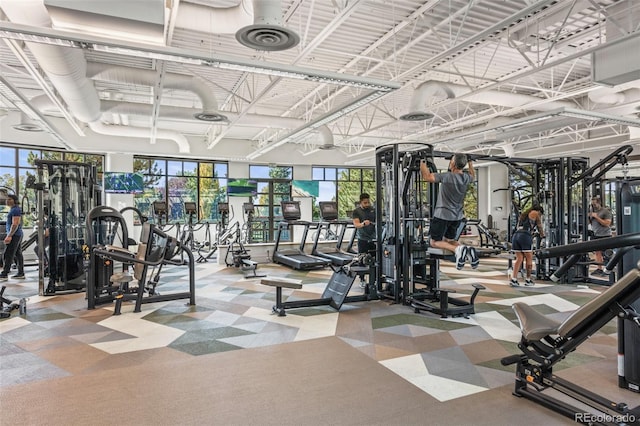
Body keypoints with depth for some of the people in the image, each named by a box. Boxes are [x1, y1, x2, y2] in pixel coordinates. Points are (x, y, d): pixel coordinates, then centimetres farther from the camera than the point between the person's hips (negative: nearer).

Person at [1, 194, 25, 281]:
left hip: (14, 235, -10)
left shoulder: (15, 210, -13)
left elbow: (15, 224, -21)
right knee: (18, 255, 9)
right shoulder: (14, 209, 18)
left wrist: (9, 236, -24)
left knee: (8, 255, -8)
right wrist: (9, 235, 23)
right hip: (18, 235, 10)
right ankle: (21, 274, 11)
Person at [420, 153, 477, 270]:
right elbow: (473, 175, 26)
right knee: (449, 240, 23)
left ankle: (458, 249, -21)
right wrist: (470, 162, 34)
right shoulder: (467, 178, 0)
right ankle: (468, 250, -6)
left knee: (435, 242, 5)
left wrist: (422, 162, -6)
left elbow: (427, 176, -15)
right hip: (457, 217, 7)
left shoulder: (447, 177, -21)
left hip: (442, 215, -7)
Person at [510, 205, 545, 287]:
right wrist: (542, 235, 43)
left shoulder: (523, 214, 30)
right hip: (525, 236, -6)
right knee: (529, 259, 8)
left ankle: (513, 279, -5)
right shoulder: (535, 213, 13)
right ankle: (528, 280, 16)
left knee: (519, 259, 6)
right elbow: (540, 226, 24)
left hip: (516, 235, 6)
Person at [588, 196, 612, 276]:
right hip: (595, 235, 6)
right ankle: (599, 269, 13)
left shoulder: (606, 211, -9)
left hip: (605, 236, -6)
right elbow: (589, 222, 16)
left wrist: (597, 217, -21)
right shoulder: (592, 211, 11)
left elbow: (607, 223, -17)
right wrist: (589, 217, -4)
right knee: (597, 252, 8)